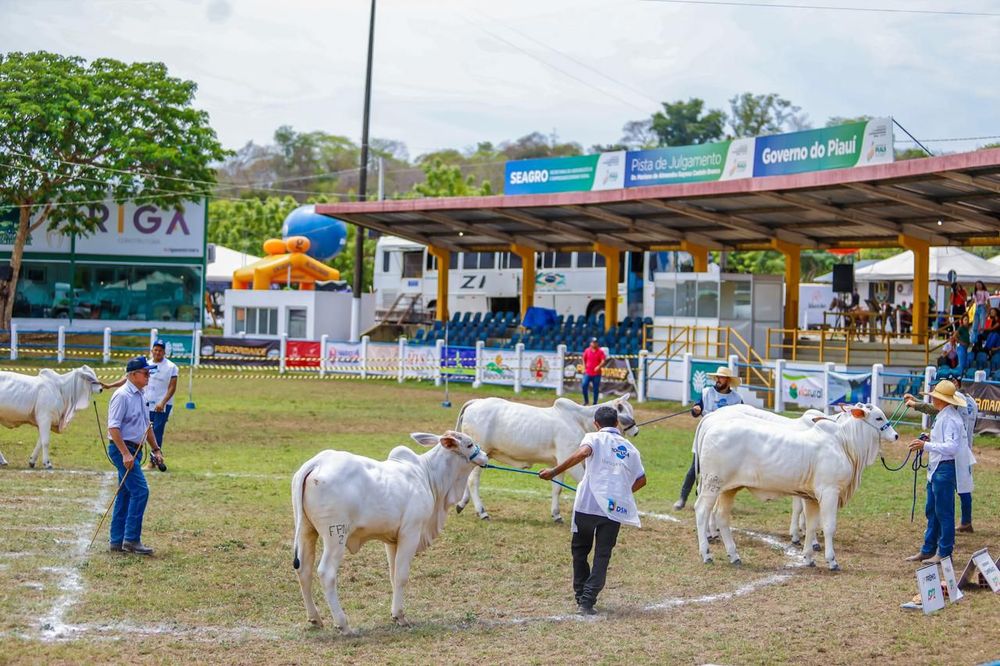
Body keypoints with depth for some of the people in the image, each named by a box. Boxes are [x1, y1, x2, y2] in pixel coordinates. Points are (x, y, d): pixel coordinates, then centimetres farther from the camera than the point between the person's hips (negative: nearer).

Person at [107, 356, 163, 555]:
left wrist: (156, 449, 21)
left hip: (134, 450, 10)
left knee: (125, 495, 11)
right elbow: (113, 427, -20)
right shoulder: (122, 395, -15)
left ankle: (117, 541, 16)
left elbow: (146, 425, 25)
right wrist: (125, 453, -25)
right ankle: (131, 539, -13)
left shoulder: (140, 396, 15)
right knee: (140, 491, -15)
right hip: (122, 449, -10)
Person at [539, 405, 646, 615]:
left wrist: (554, 471, -19)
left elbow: (582, 452, -19)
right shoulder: (630, 448, 16)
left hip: (588, 504, -2)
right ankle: (587, 602, -6)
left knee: (580, 550, 17)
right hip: (615, 509, 2)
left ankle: (581, 596, 19)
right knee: (602, 556, 4)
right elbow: (641, 480, 19)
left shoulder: (594, 438, 3)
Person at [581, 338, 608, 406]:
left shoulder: (600, 351, -2)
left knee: (596, 389, 0)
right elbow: (584, 359, 18)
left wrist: (599, 366, -27)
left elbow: (603, 361, -10)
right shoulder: (587, 351, 7)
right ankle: (586, 401, 7)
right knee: (584, 386, -9)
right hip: (587, 373, 2)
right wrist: (584, 368, 9)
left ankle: (595, 403, 9)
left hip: (596, 374, -2)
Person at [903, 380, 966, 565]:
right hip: (935, 468, 11)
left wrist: (926, 445, -23)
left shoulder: (950, 419, -17)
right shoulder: (942, 416, 15)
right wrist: (929, 441, 10)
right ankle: (928, 550, 22)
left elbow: (951, 447, -24)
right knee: (931, 511, 15)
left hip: (944, 468, -11)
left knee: (944, 512, -3)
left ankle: (944, 553, 4)